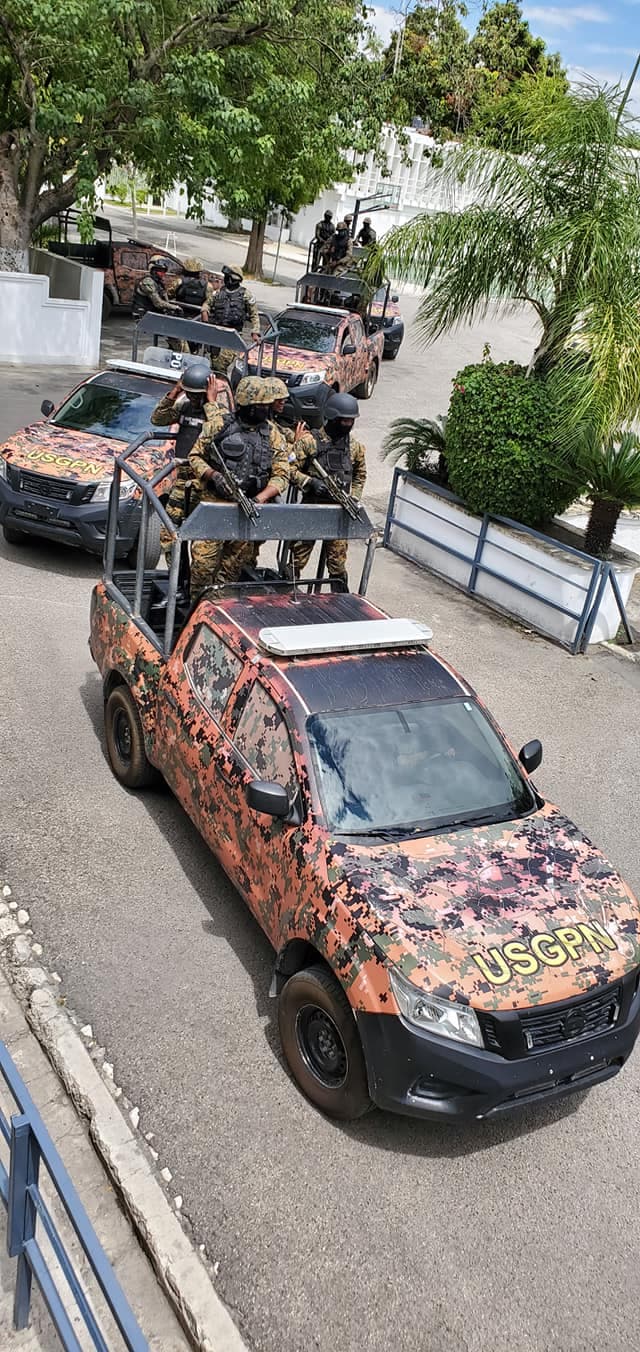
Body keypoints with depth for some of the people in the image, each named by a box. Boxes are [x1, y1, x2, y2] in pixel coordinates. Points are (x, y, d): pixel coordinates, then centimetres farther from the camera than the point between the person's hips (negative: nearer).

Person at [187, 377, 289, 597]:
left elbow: (281, 475, 3)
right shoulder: (220, 424, 0)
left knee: (237, 559, 9)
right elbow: (195, 457, 5)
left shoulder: (272, 435, 6)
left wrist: (260, 498, -13)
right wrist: (213, 475, -14)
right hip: (214, 503, -3)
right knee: (204, 558, -6)